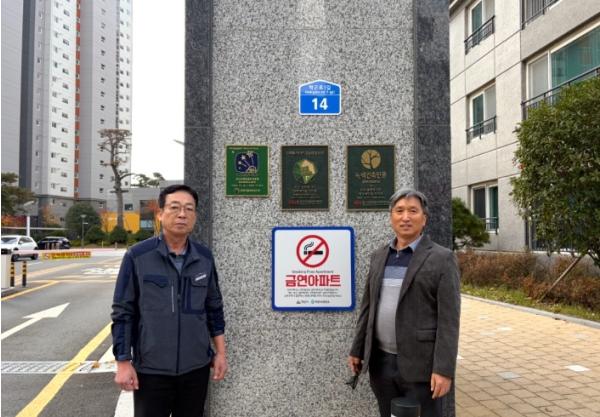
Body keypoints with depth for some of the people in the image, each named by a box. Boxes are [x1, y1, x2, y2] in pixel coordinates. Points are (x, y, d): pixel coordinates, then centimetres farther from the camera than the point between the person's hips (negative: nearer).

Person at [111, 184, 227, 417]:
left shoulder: (205, 258, 2)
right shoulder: (137, 256, -8)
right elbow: (123, 312, -5)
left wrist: (220, 353, 8)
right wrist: (123, 362, -8)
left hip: (196, 367, 3)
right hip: (151, 369, -3)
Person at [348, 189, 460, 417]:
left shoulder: (442, 259, -7)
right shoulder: (379, 256, 9)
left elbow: (449, 318, -11)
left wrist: (444, 369, -16)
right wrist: (357, 350, 11)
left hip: (420, 364, -5)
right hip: (381, 362, 5)